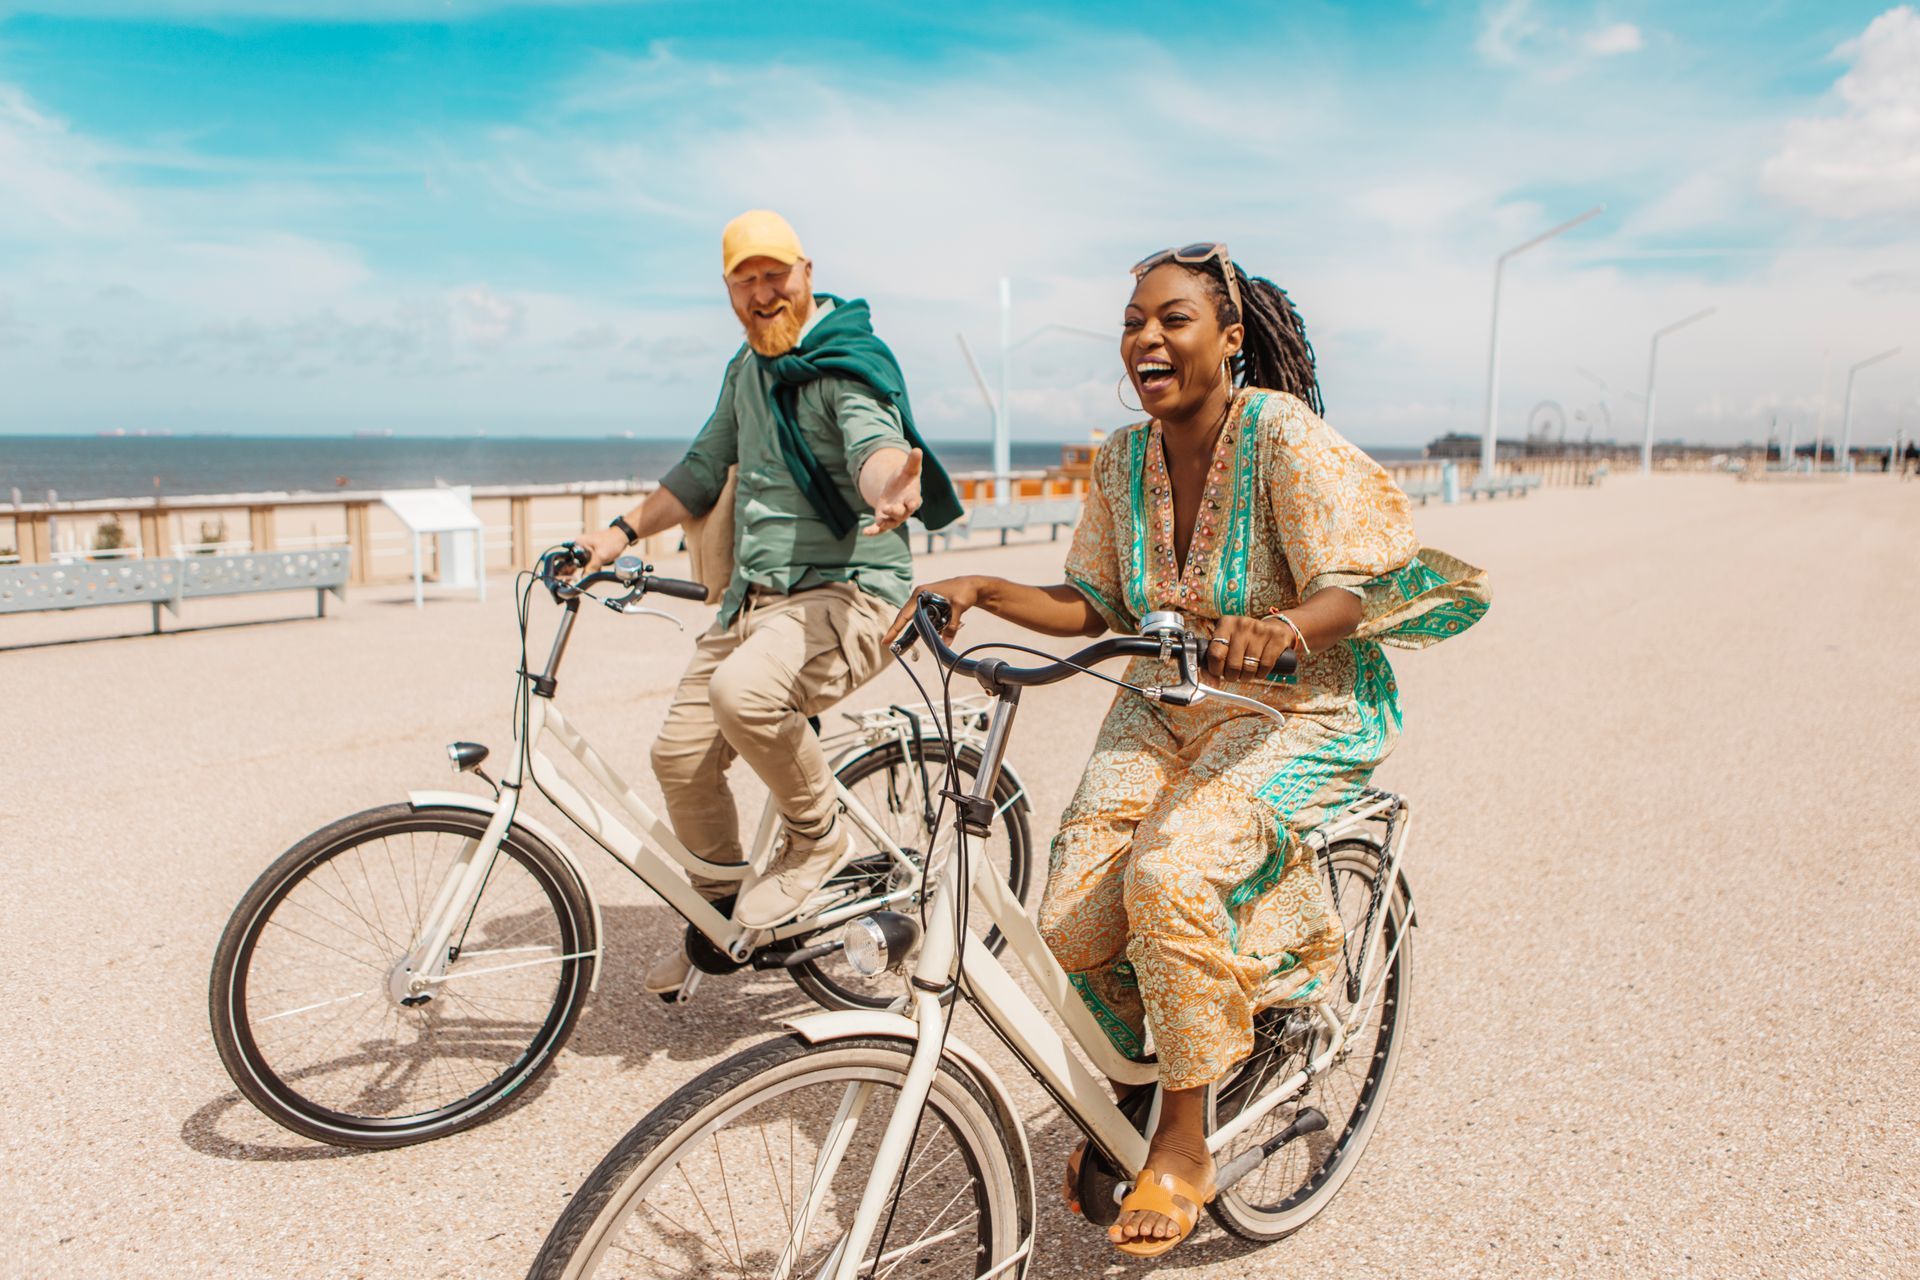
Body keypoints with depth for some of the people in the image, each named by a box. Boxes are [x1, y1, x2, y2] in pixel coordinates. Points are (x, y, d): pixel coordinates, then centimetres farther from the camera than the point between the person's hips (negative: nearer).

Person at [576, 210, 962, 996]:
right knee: (680, 754, 3)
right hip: (754, 595, 8)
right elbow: (704, 468, 26)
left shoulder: (848, 361, -10)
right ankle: (717, 913, 27)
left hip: (848, 589, -8)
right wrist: (622, 532, 17)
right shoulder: (747, 369, 15)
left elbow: (874, 443, -31)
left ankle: (819, 836, -7)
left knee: (743, 691, -35)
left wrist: (888, 489, -54)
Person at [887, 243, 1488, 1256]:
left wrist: (1279, 626, -41)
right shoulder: (1123, 459, 1)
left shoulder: (1282, 433, -15)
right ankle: (1143, 1074, 23)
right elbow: (1094, 606, 4)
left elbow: (1352, 589, -19)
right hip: (1166, 708, 5)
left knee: (1171, 876, -30)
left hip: (1301, 713, -5)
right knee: (1072, 918, -10)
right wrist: (981, 589, -11)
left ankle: (1184, 1146, -7)